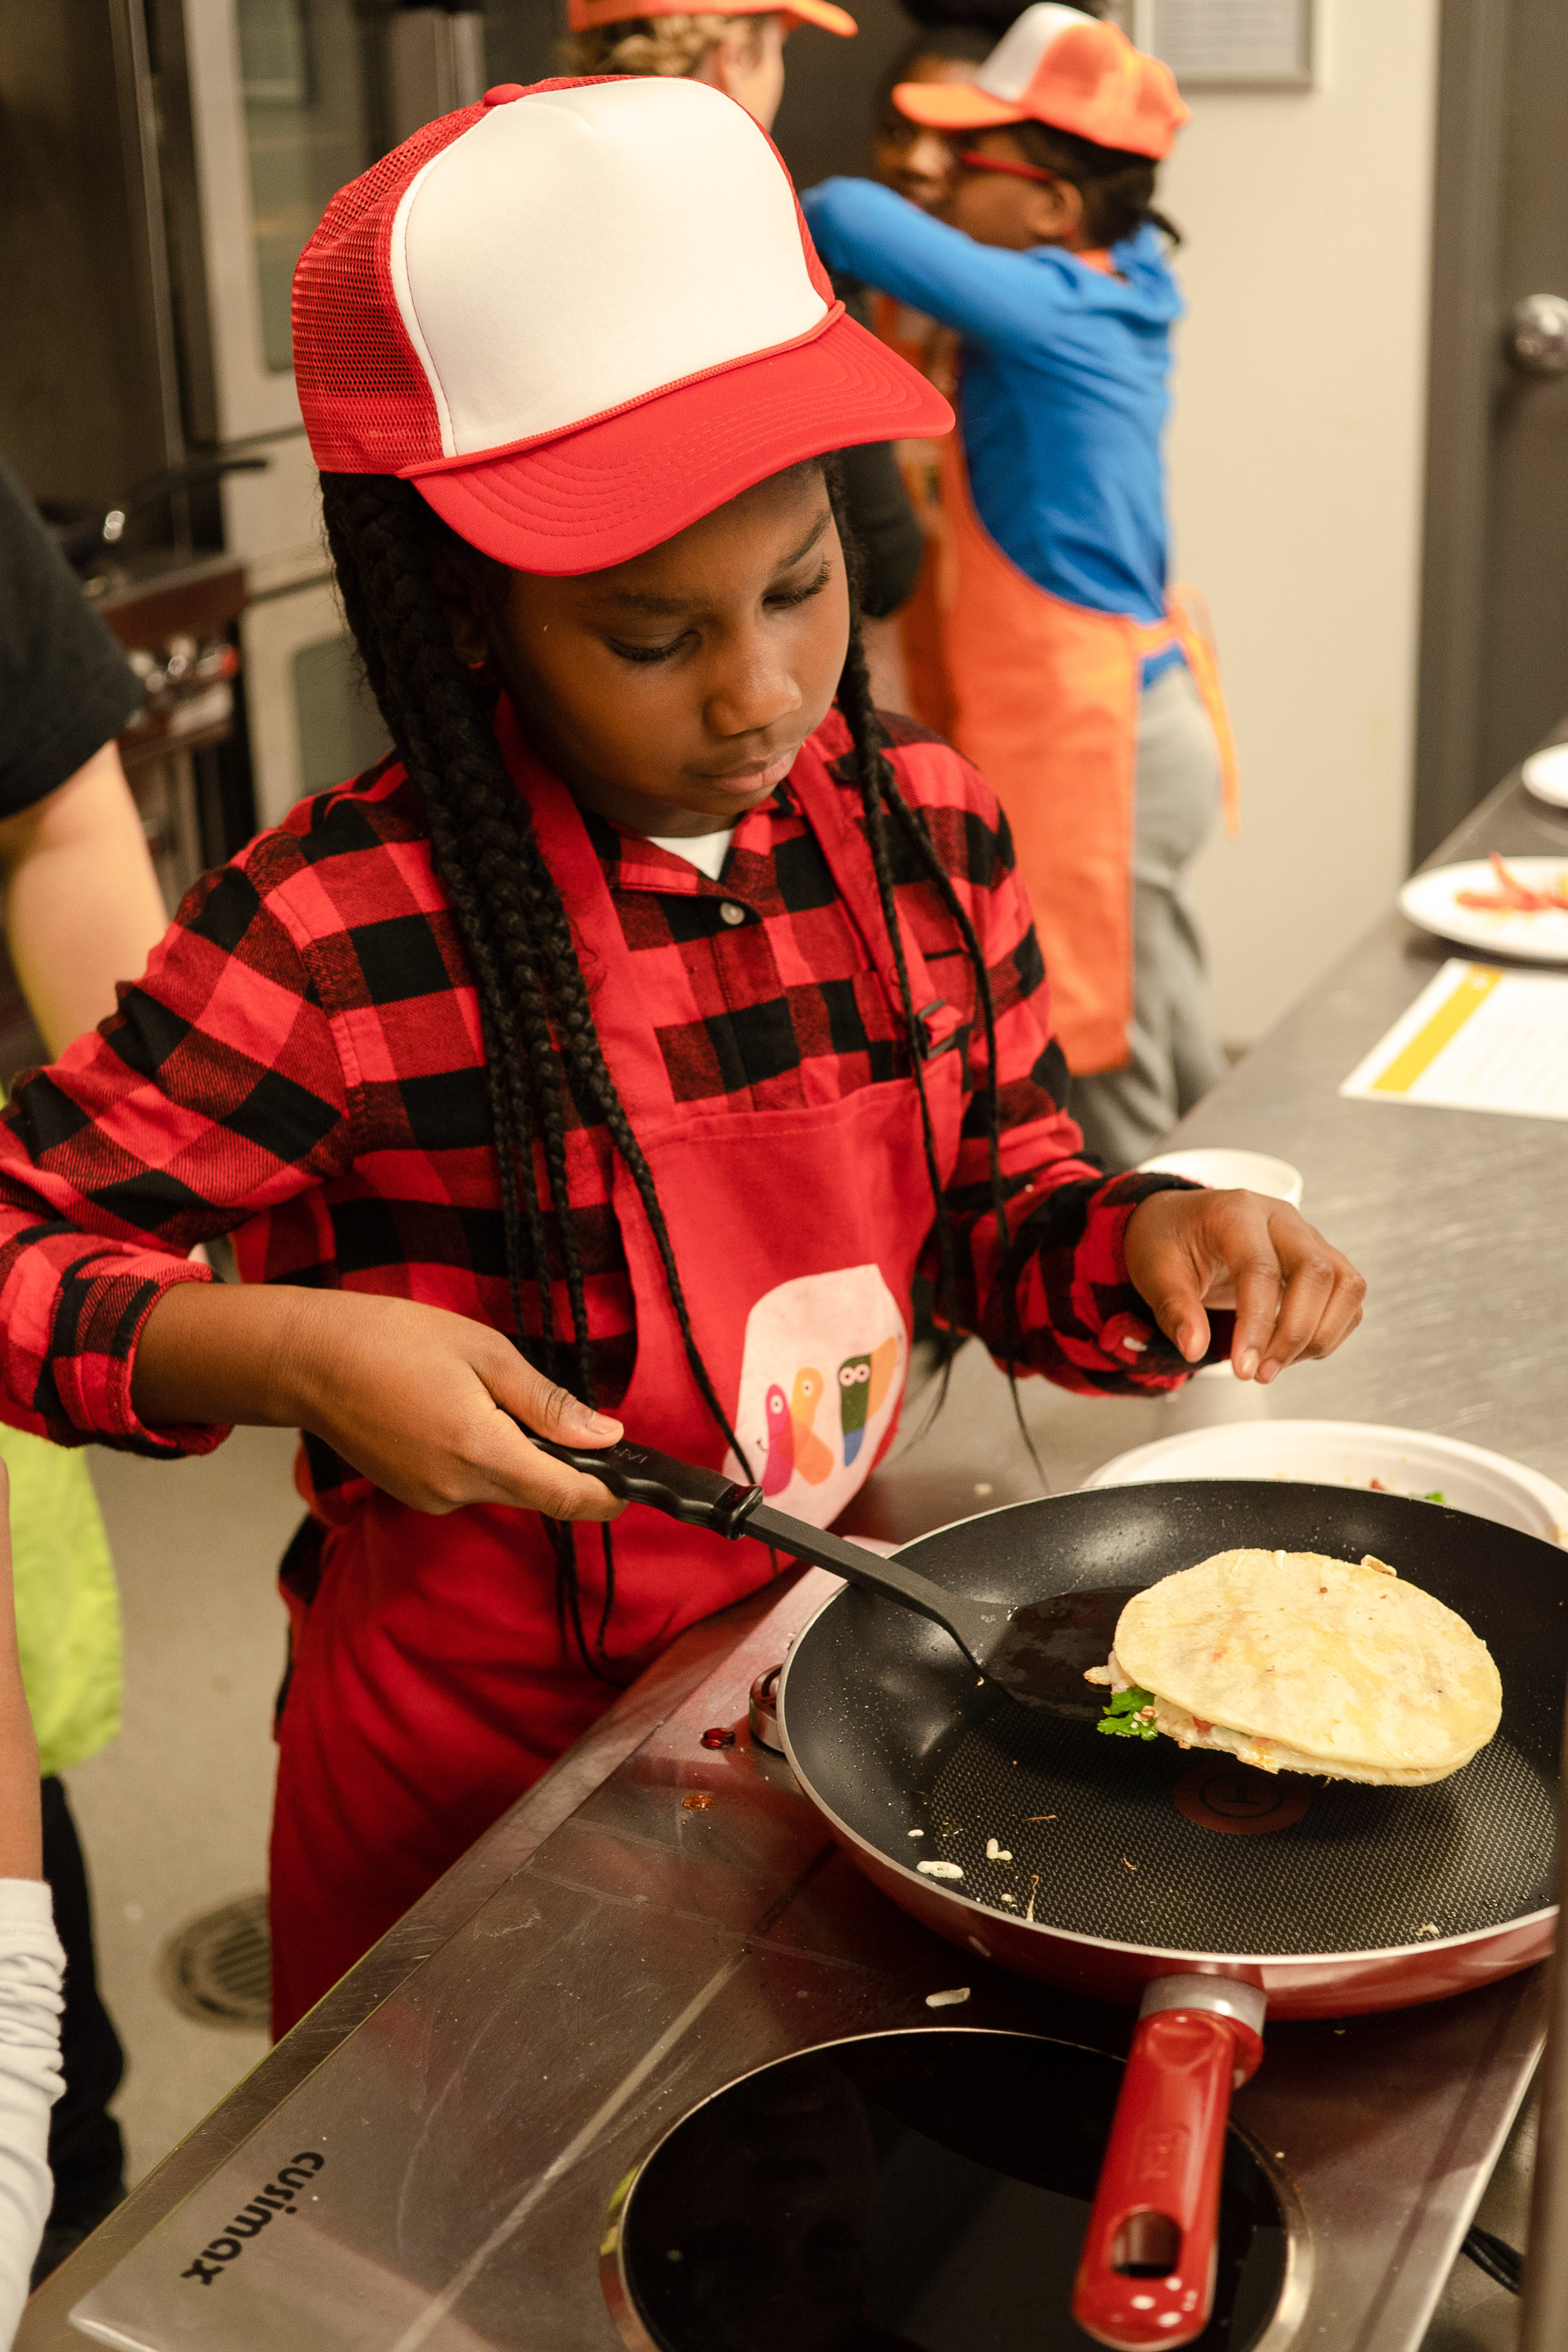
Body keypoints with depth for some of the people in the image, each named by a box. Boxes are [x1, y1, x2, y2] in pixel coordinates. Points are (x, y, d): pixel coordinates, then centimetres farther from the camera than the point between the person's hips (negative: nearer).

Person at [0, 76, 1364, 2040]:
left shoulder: (923, 832, -7)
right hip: (472, 1740, -4)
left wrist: (1143, 1239, -16)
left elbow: (992, 1205, 4)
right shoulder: (342, 934, -23)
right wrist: (281, 1349, -31)